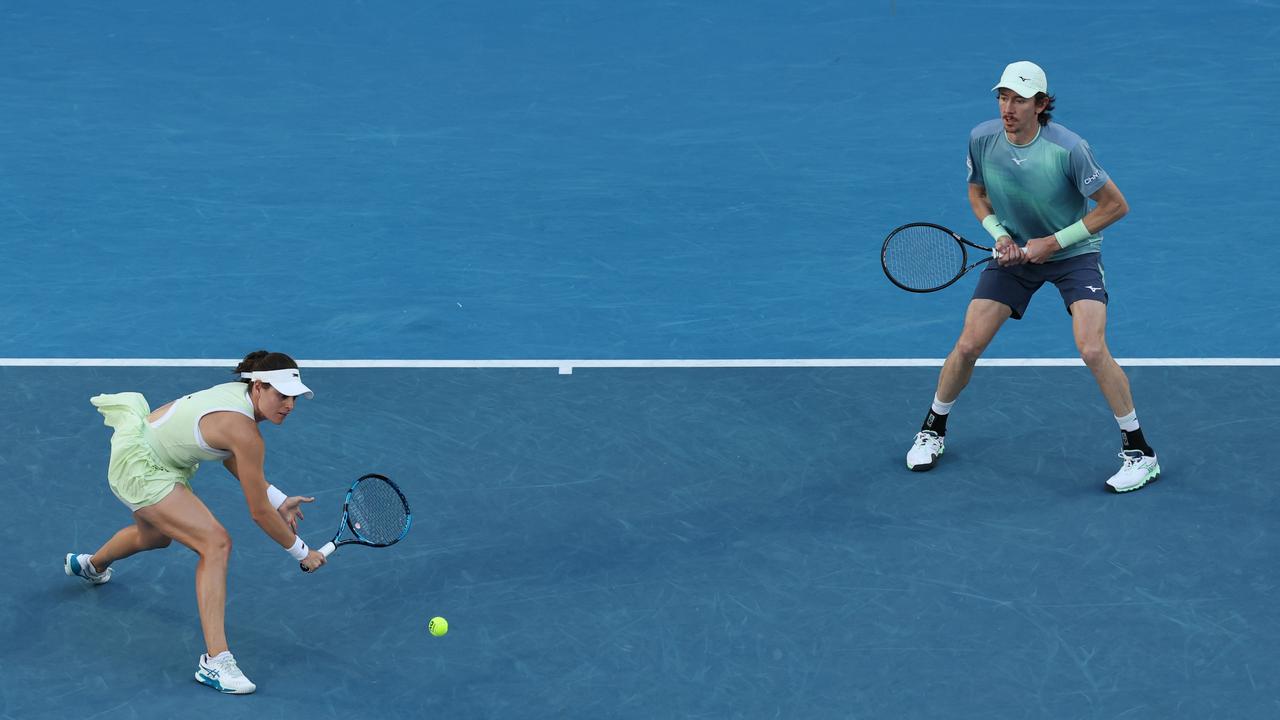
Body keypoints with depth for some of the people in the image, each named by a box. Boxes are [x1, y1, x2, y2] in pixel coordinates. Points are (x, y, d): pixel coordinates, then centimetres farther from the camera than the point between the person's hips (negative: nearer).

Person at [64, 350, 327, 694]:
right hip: (140, 468, -10)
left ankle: (90, 565, 71)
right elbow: (259, 513, -25)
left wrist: (279, 500, 1)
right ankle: (214, 661, -26)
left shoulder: (241, 392, -7)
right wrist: (303, 553, -13)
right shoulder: (245, 432, -32)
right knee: (216, 543, -23)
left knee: (155, 535, 37)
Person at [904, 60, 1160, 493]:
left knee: (1092, 349, -21)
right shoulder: (982, 139, -14)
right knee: (968, 345, -3)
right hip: (1014, 250, 4)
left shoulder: (1067, 148, -27)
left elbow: (1115, 205, -17)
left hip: (1074, 251, -4)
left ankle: (1139, 452, -6)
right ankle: (933, 429, 23)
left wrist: (1054, 242, -18)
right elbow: (977, 193, 7)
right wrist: (999, 234, -12)